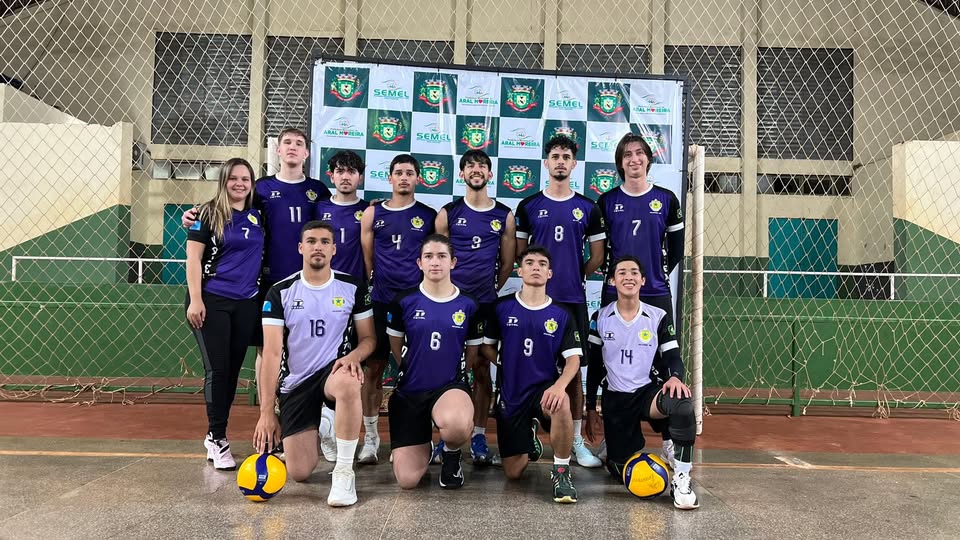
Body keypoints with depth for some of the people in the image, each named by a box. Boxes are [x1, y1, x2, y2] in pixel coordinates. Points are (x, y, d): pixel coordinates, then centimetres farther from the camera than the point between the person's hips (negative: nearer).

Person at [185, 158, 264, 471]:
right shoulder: (209, 214, -3)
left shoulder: (257, 216, 10)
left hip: (246, 304, 5)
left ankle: (215, 435, 23)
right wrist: (195, 300, -13)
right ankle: (217, 439, 4)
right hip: (212, 301, -4)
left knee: (233, 370, 9)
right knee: (217, 369, -5)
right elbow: (193, 257, -6)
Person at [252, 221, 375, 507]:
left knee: (348, 384, -41)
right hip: (294, 384, 1)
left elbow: (368, 338, 5)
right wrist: (266, 410, -14)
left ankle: (344, 472, -23)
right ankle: (318, 427, 29)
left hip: (334, 369, -1)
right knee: (299, 473, -7)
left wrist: (354, 356, -20)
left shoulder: (353, 287, -1)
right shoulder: (280, 292, -4)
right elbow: (272, 353, -8)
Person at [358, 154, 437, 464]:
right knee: (374, 368, 3)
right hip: (381, 302, 1)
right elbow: (366, 259, 10)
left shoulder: (430, 216, 6)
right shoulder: (373, 214, 7)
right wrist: (361, 293, 5)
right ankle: (370, 438, 13)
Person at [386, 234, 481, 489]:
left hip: (451, 386, -1)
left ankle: (452, 454, 0)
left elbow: (474, 352, 11)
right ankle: (424, 445, 31)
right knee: (407, 480, -7)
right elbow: (396, 346, 11)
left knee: (456, 424, -40)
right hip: (409, 391, 1)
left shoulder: (468, 305, -2)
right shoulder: (404, 301, -2)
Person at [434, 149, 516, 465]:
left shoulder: (505, 216, 6)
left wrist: (490, 291, 6)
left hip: (486, 305, 1)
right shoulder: (448, 214, 3)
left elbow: (507, 263, 10)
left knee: (482, 369, 5)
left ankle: (479, 438, 15)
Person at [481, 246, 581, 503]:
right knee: (513, 473, 4)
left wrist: (559, 385, -27)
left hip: (544, 389, -1)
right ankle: (530, 440, 40)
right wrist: (509, 368, -3)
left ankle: (561, 470, -16)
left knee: (561, 404, -40)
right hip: (510, 394, 1)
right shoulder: (502, 307, -1)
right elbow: (487, 346, 9)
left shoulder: (561, 315, -1)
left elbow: (573, 359, -8)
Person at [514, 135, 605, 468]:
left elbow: (597, 257, 11)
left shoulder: (587, 208, 7)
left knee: (573, 369, 4)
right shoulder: (529, 206, 5)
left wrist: (574, 276, 6)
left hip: (573, 300, 1)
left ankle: (577, 442, 12)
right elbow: (519, 252, 8)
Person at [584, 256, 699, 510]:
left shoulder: (658, 318, 0)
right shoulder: (600, 318, 1)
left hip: (647, 392, -1)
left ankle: (681, 479, -23)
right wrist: (591, 410, 7)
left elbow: (672, 357, 0)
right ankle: (631, 444, 36)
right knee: (620, 471, -1)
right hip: (615, 401, 1)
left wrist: (675, 376, -25)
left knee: (682, 403, -36)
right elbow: (593, 367, 7)